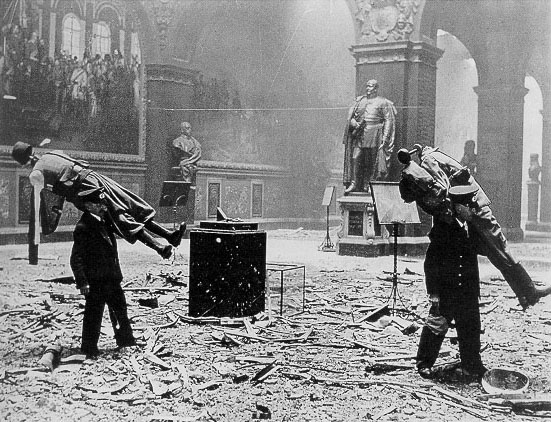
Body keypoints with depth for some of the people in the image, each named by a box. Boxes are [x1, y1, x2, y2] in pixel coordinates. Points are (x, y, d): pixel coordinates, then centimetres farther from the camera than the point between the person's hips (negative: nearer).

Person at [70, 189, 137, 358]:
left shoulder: (105, 221, 8)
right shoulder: (83, 228, -16)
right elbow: (76, 258, -18)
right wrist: (82, 282, -21)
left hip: (112, 278, 9)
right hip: (95, 281, -9)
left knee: (120, 307, 19)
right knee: (93, 313, 1)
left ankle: (125, 339, 36)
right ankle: (89, 348, 14)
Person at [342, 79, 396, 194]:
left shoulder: (383, 102, 4)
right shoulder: (359, 101, 16)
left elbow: (388, 120, 0)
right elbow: (350, 116, 17)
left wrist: (385, 137, -9)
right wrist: (354, 123, -6)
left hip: (374, 135, -3)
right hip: (358, 134, 3)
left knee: (371, 160, 0)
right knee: (355, 158, -6)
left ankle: (367, 185, 7)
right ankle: (353, 183, -3)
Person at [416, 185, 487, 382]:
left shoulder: (473, 227, 5)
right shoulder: (442, 228, -13)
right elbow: (431, 261, -14)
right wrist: (433, 291, -16)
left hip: (469, 290, 5)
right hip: (445, 290, -5)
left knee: (470, 328, 11)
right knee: (437, 325, 6)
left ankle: (472, 367, 25)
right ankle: (424, 364, 24)